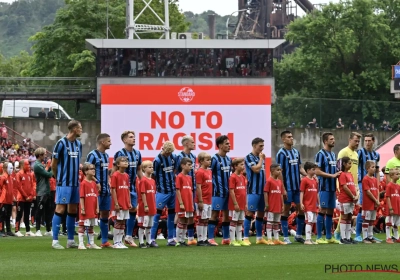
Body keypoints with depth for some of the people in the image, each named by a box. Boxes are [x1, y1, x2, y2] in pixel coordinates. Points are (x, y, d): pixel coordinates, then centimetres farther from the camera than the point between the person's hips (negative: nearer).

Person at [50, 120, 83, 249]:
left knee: (73, 210, 9)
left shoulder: (78, 144, 11)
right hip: (64, 183, -7)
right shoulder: (61, 143, -10)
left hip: (75, 183, 7)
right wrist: (59, 177, 4)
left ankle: (71, 240, 15)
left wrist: (77, 176, 11)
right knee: (60, 209, -7)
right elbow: (53, 164, -4)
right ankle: (55, 241, -5)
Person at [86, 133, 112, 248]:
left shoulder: (106, 155, 16)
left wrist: (108, 184, 12)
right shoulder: (92, 155, -10)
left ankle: (105, 241, 15)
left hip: (106, 190, 8)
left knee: (105, 214, 9)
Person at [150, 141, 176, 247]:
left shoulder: (173, 157, 7)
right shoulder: (157, 160, -10)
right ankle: (152, 239, -5)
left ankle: (170, 239, 16)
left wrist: (175, 184, 14)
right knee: (157, 214, -7)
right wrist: (158, 188, -7)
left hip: (172, 190, 6)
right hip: (162, 191, -6)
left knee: (172, 214, 10)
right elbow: (154, 176, -7)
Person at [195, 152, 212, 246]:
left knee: (206, 220, 10)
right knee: (201, 220, -4)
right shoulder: (200, 172, -12)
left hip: (208, 201, 8)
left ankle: (204, 239, 15)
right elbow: (198, 187, -15)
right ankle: (200, 240, 0)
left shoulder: (209, 171, 14)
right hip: (203, 201, -8)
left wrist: (209, 199, 16)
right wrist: (200, 201, -18)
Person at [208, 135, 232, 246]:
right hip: (218, 192, -7)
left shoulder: (229, 160, 13)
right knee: (215, 214, -5)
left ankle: (226, 238, 17)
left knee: (227, 214, 10)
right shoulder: (215, 159, -10)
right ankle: (211, 238, -3)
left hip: (227, 191, 7)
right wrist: (215, 185, -12)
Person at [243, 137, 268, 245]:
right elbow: (256, 169, -20)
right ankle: (246, 238, -6)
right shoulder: (249, 157, -7)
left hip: (262, 190, 8)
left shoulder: (261, 157, 16)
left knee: (261, 214, 10)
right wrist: (261, 159, -6)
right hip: (253, 190, -8)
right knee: (250, 213, -7)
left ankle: (259, 237, 17)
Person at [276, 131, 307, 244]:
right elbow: (279, 172, -10)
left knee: (301, 210, 7)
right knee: (286, 211, 1)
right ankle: (286, 237, 7)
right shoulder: (281, 153, -8)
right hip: (287, 188, -6)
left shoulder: (296, 152, 12)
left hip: (297, 187, 6)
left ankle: (298, 234, 20)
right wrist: (283, 189, -15)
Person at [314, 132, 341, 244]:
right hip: (324, 187, -8)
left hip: (332, 187, 8)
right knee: (323, 210, -7)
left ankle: (329, 237, 14)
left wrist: (337, 174, 2)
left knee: (330, 211, 9)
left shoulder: (333, 154, 17)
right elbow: (317, 172, -14)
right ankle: (319, 237, -4)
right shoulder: (321, 154, -9)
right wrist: (332, 175, -17)